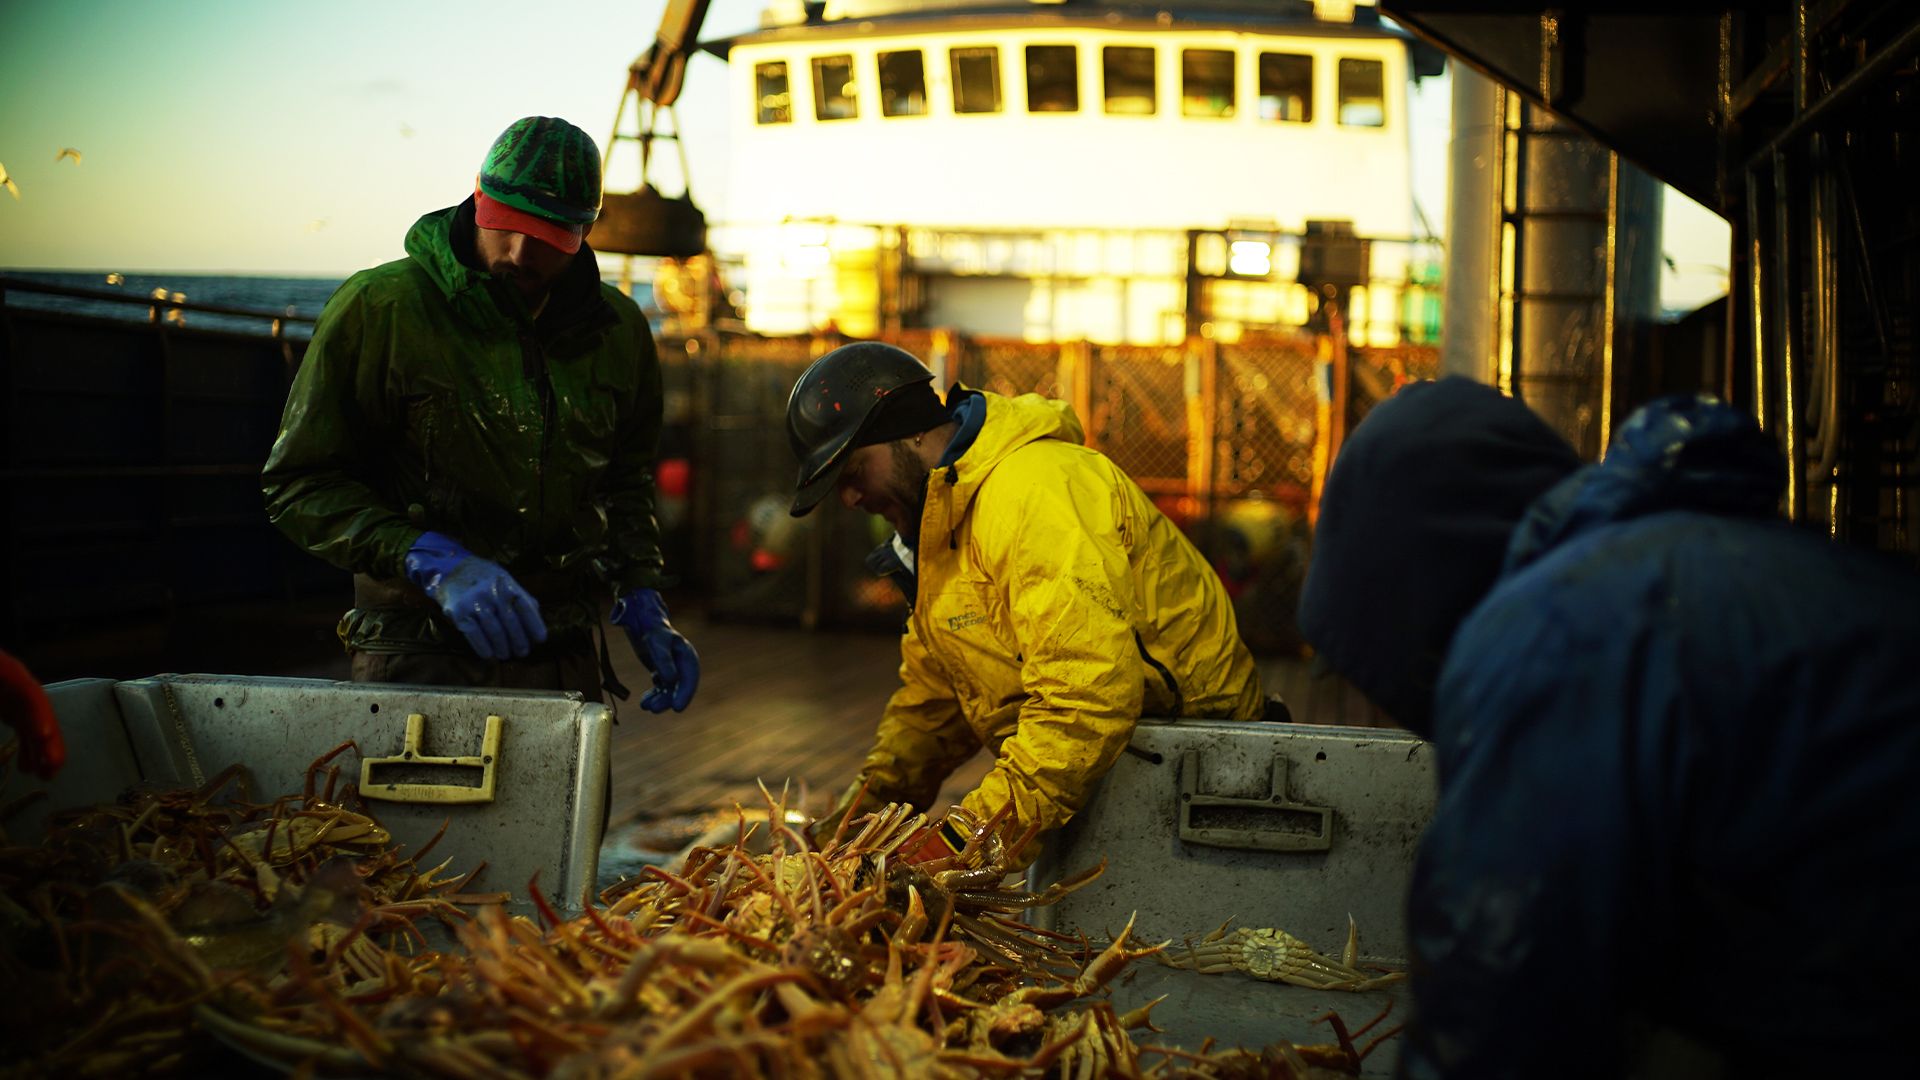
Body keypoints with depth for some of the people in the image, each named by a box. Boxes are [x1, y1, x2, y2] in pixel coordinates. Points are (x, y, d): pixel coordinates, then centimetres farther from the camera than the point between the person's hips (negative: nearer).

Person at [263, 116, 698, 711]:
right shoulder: (379, 308, -8)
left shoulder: (617, 329, 8)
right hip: (420, 660, -4)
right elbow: (301, 483, -8)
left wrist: (642, 602, 8)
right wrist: (437, 564, -20)